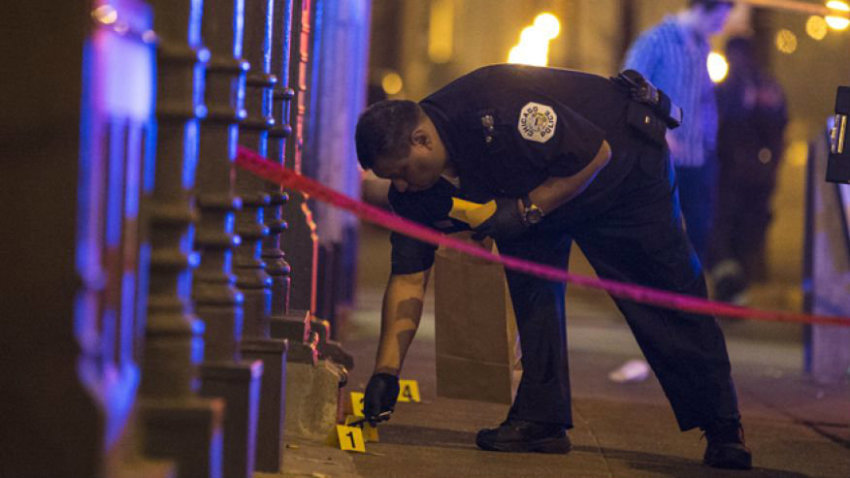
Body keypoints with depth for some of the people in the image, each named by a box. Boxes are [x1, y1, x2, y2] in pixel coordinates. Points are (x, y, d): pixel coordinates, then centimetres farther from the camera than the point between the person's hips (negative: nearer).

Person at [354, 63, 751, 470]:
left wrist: (525, 210, -34)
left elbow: (597, 154, -31)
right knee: (529, 279, -15)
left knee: (670, 295, -2)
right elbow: (408, 277, -13)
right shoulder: (413, 191, -17)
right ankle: (542, 417, -8)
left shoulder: (496, 114, -41)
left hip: (624, 165, -6)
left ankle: (722, 425, 8)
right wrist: (385, 372, -20)